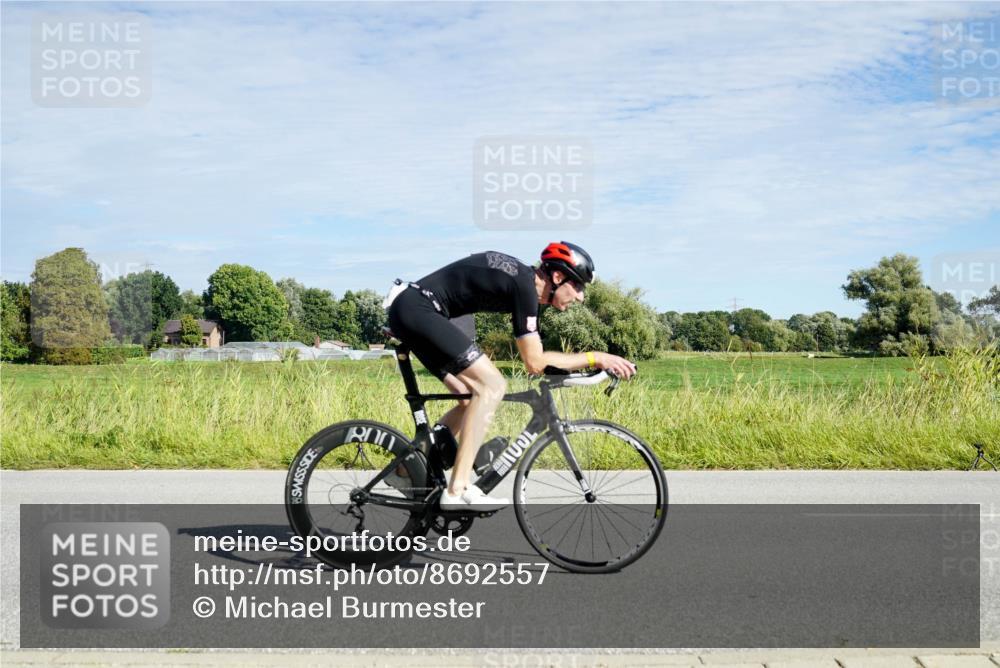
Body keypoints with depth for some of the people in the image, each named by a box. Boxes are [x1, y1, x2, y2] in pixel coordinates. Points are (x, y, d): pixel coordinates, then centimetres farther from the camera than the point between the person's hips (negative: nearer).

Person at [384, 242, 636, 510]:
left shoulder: (524, 278, 13)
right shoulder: (524, 285, -15)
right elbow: (535, 362, -15)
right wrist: (594, 358, -12)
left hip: (407, 310, 10)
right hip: (417, 308, -10)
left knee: (473, 399, 11)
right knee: (492, 385, -15)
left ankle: (406, 470, 19)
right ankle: (457, 492, -17)